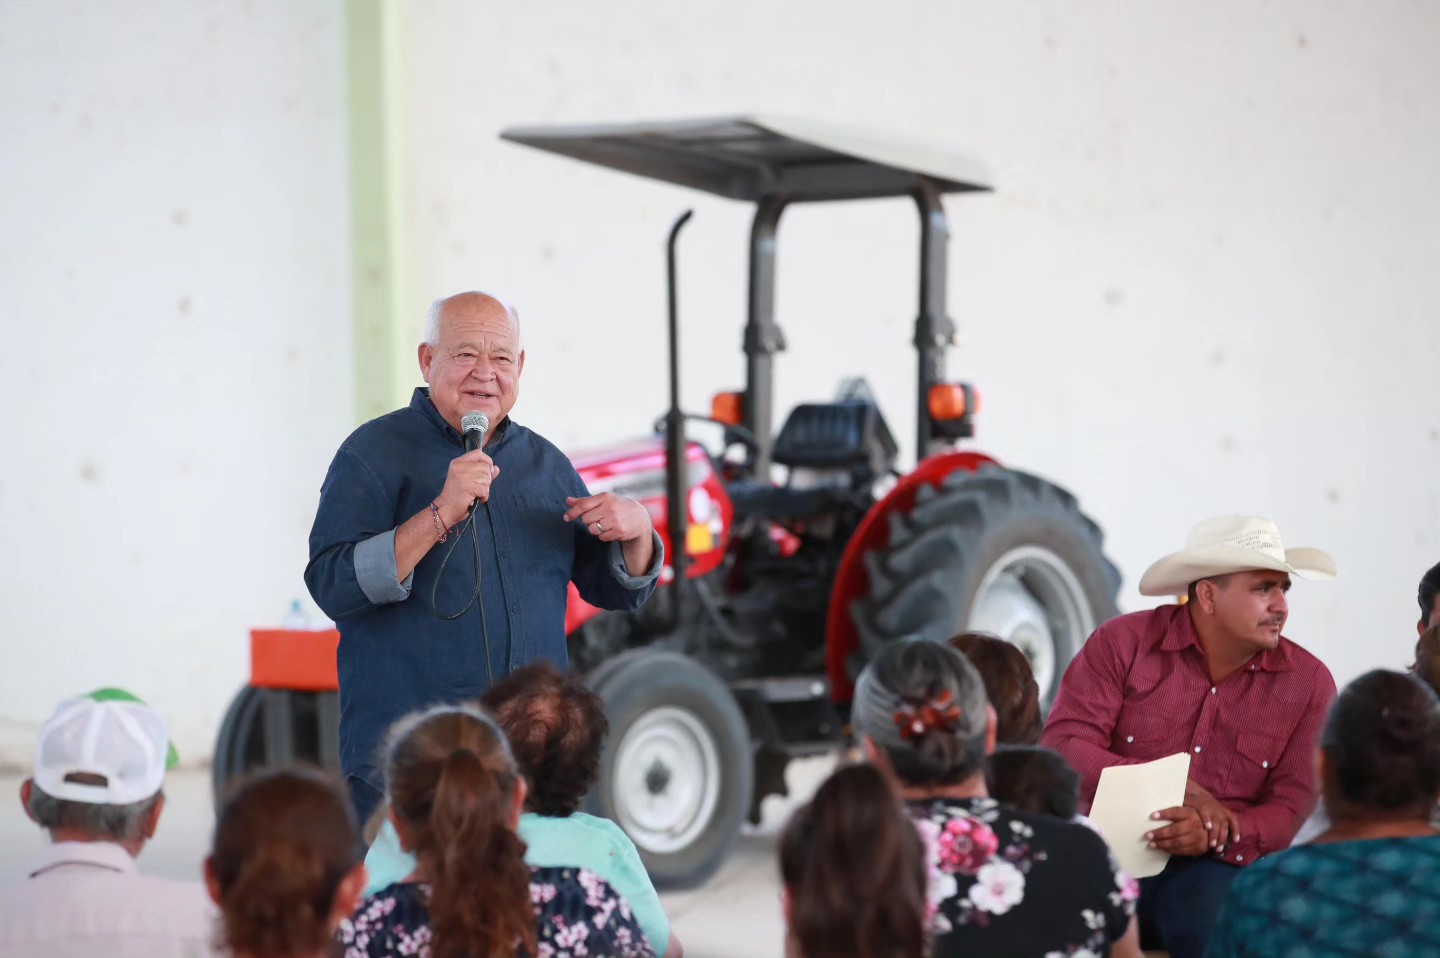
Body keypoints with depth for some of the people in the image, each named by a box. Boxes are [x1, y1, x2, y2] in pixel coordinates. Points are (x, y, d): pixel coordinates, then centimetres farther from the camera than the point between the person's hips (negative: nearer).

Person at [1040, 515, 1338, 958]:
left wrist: (1219, 835, -23)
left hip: (1220, 867, 1)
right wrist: (1177, 788, -16)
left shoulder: (1308, 683, 4)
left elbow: (1294, 808, -1)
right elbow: (1061, 748, -8)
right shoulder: (1121, 643, 0)